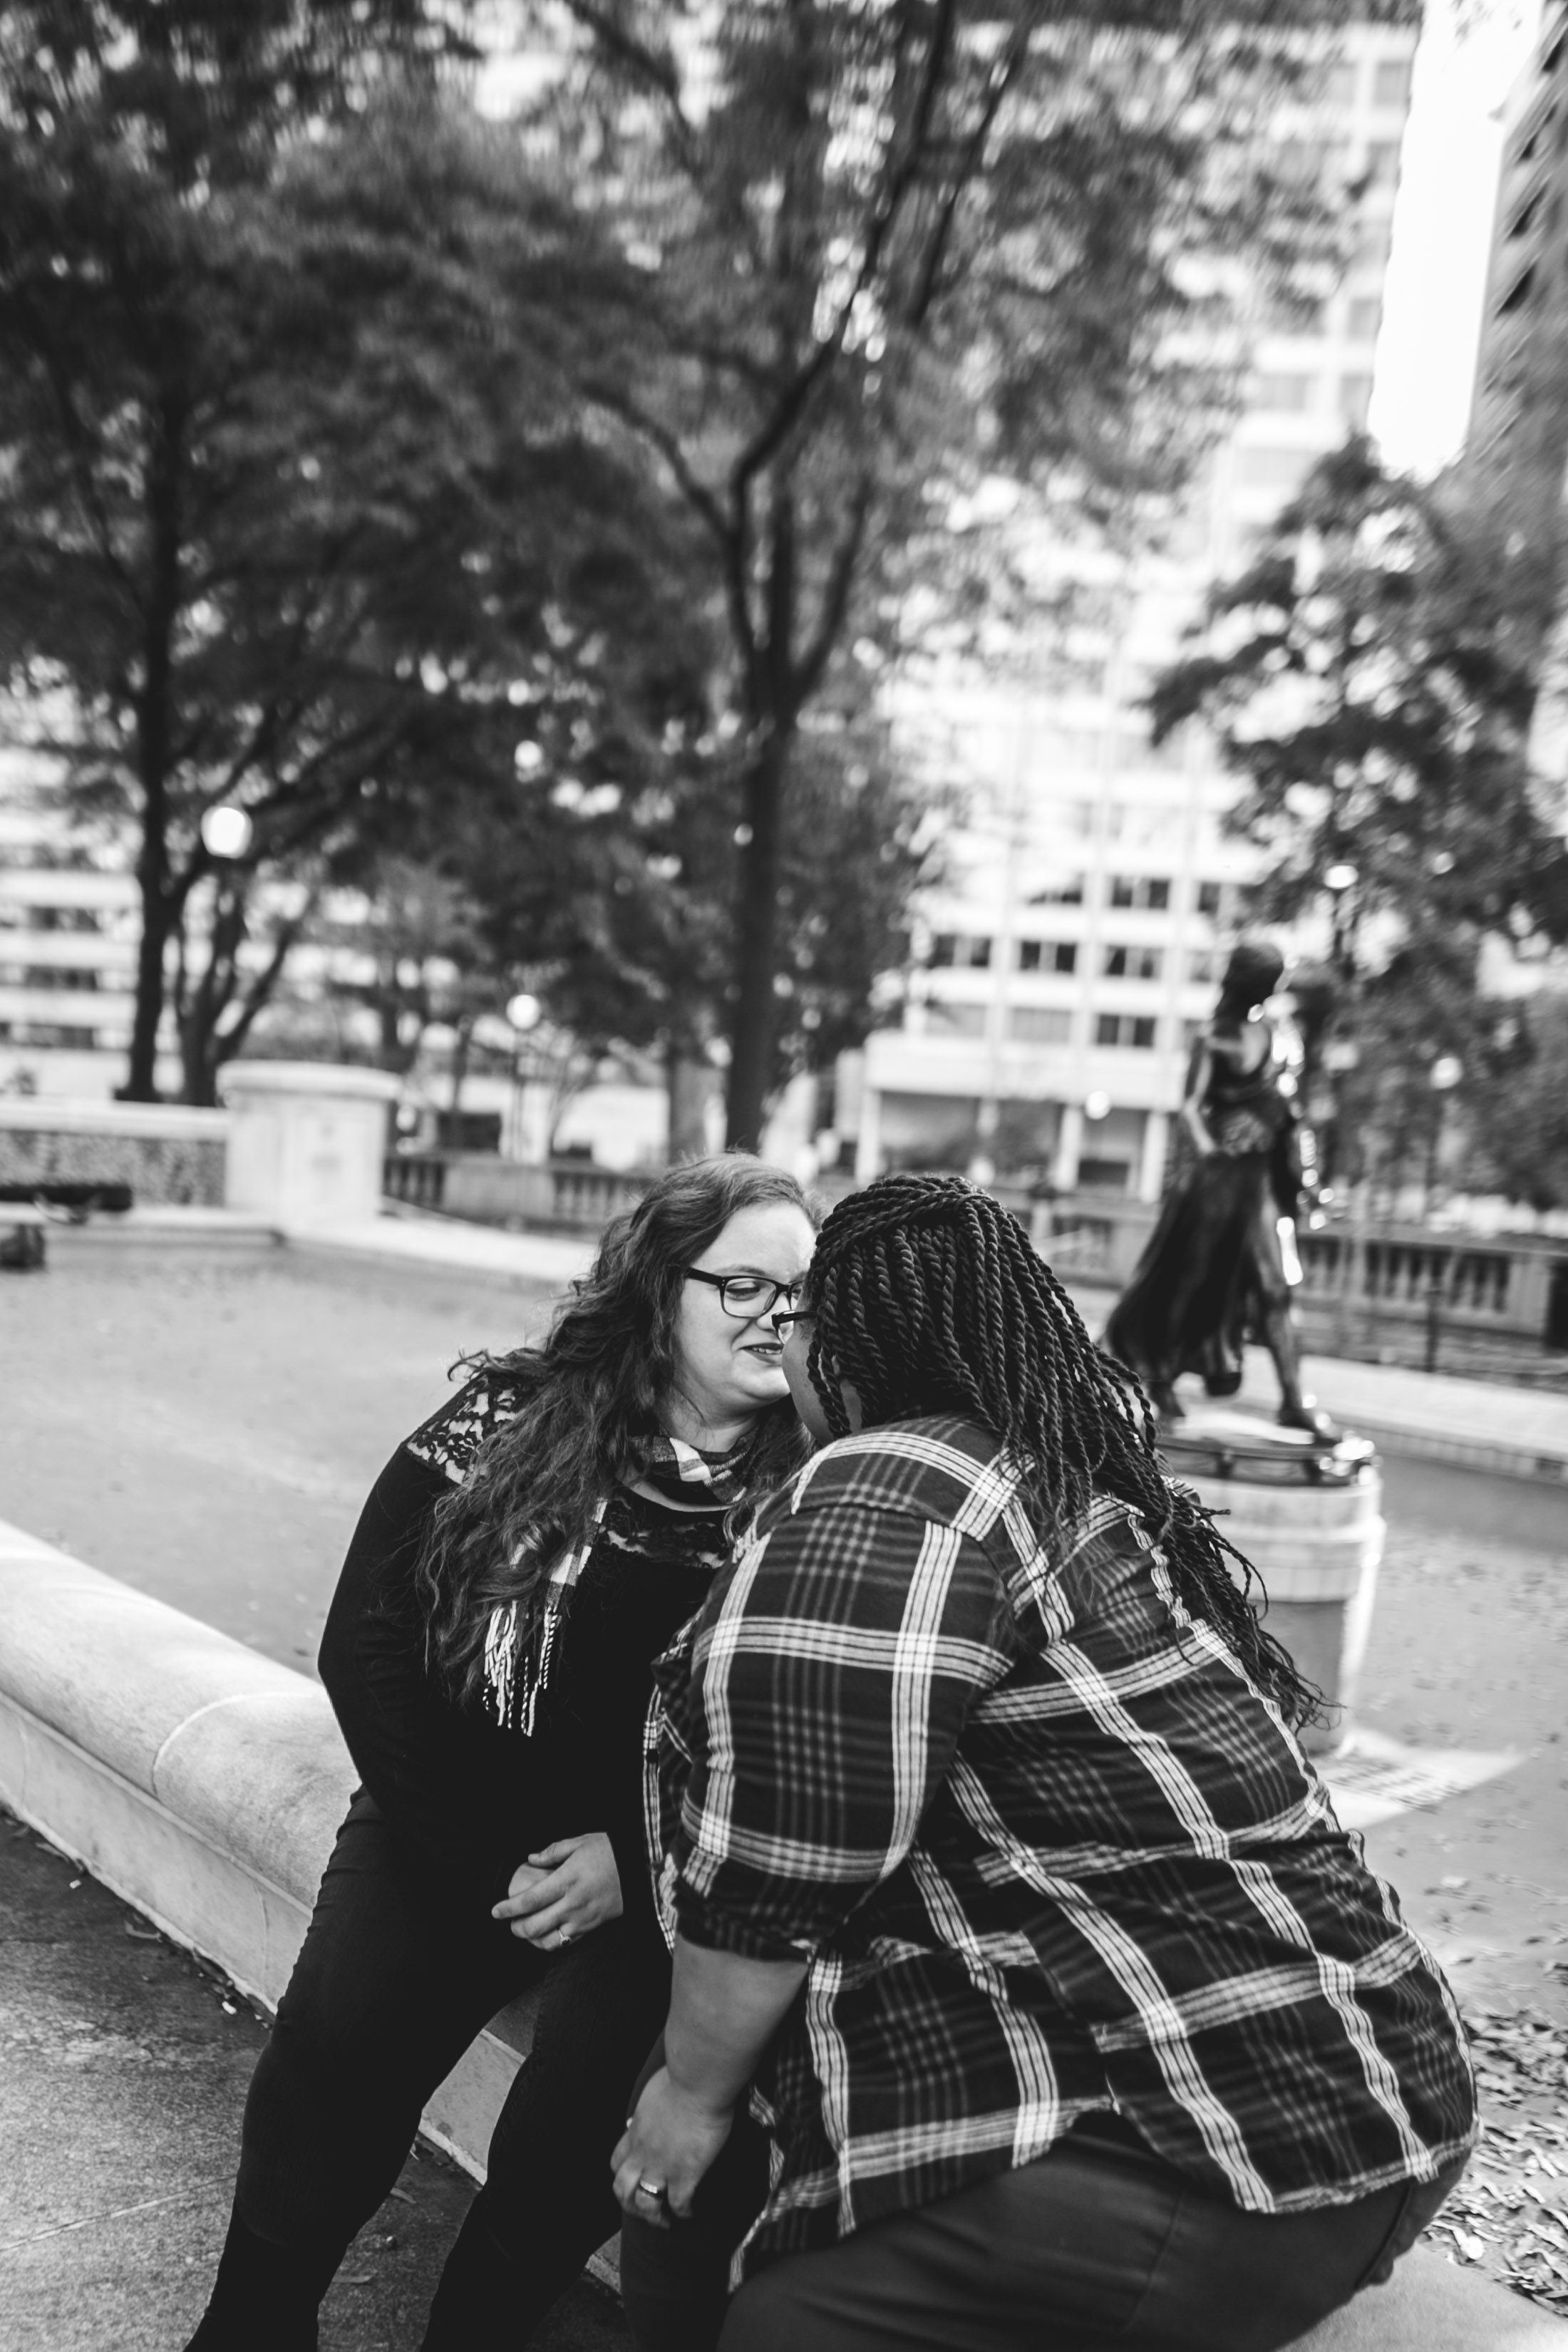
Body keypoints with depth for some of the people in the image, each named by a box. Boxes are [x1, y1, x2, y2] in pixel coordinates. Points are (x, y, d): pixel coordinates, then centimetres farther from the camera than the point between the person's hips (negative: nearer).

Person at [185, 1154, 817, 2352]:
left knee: (583, 2108, -18)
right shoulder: (504, 1427, -3)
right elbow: (366, 1642, -3)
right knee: (328, 2060, -15)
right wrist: (472, 1860, -8)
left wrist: (638, 1861, -14)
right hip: (455, 1834, 1)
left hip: (667, 1873, -1)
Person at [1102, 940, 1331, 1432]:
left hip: (1260, 1177, 5)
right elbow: (1191, 1109, -15)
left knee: (1272, 1290, 1)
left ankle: (1294, 1400, 1)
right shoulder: (1214, 1040, -6)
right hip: (1216, 1173, -5)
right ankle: (1157, 1378, 21)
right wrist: (1206, 1152, -32)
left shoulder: (1271, 1033, 11)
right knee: (1190, 1277, 5)